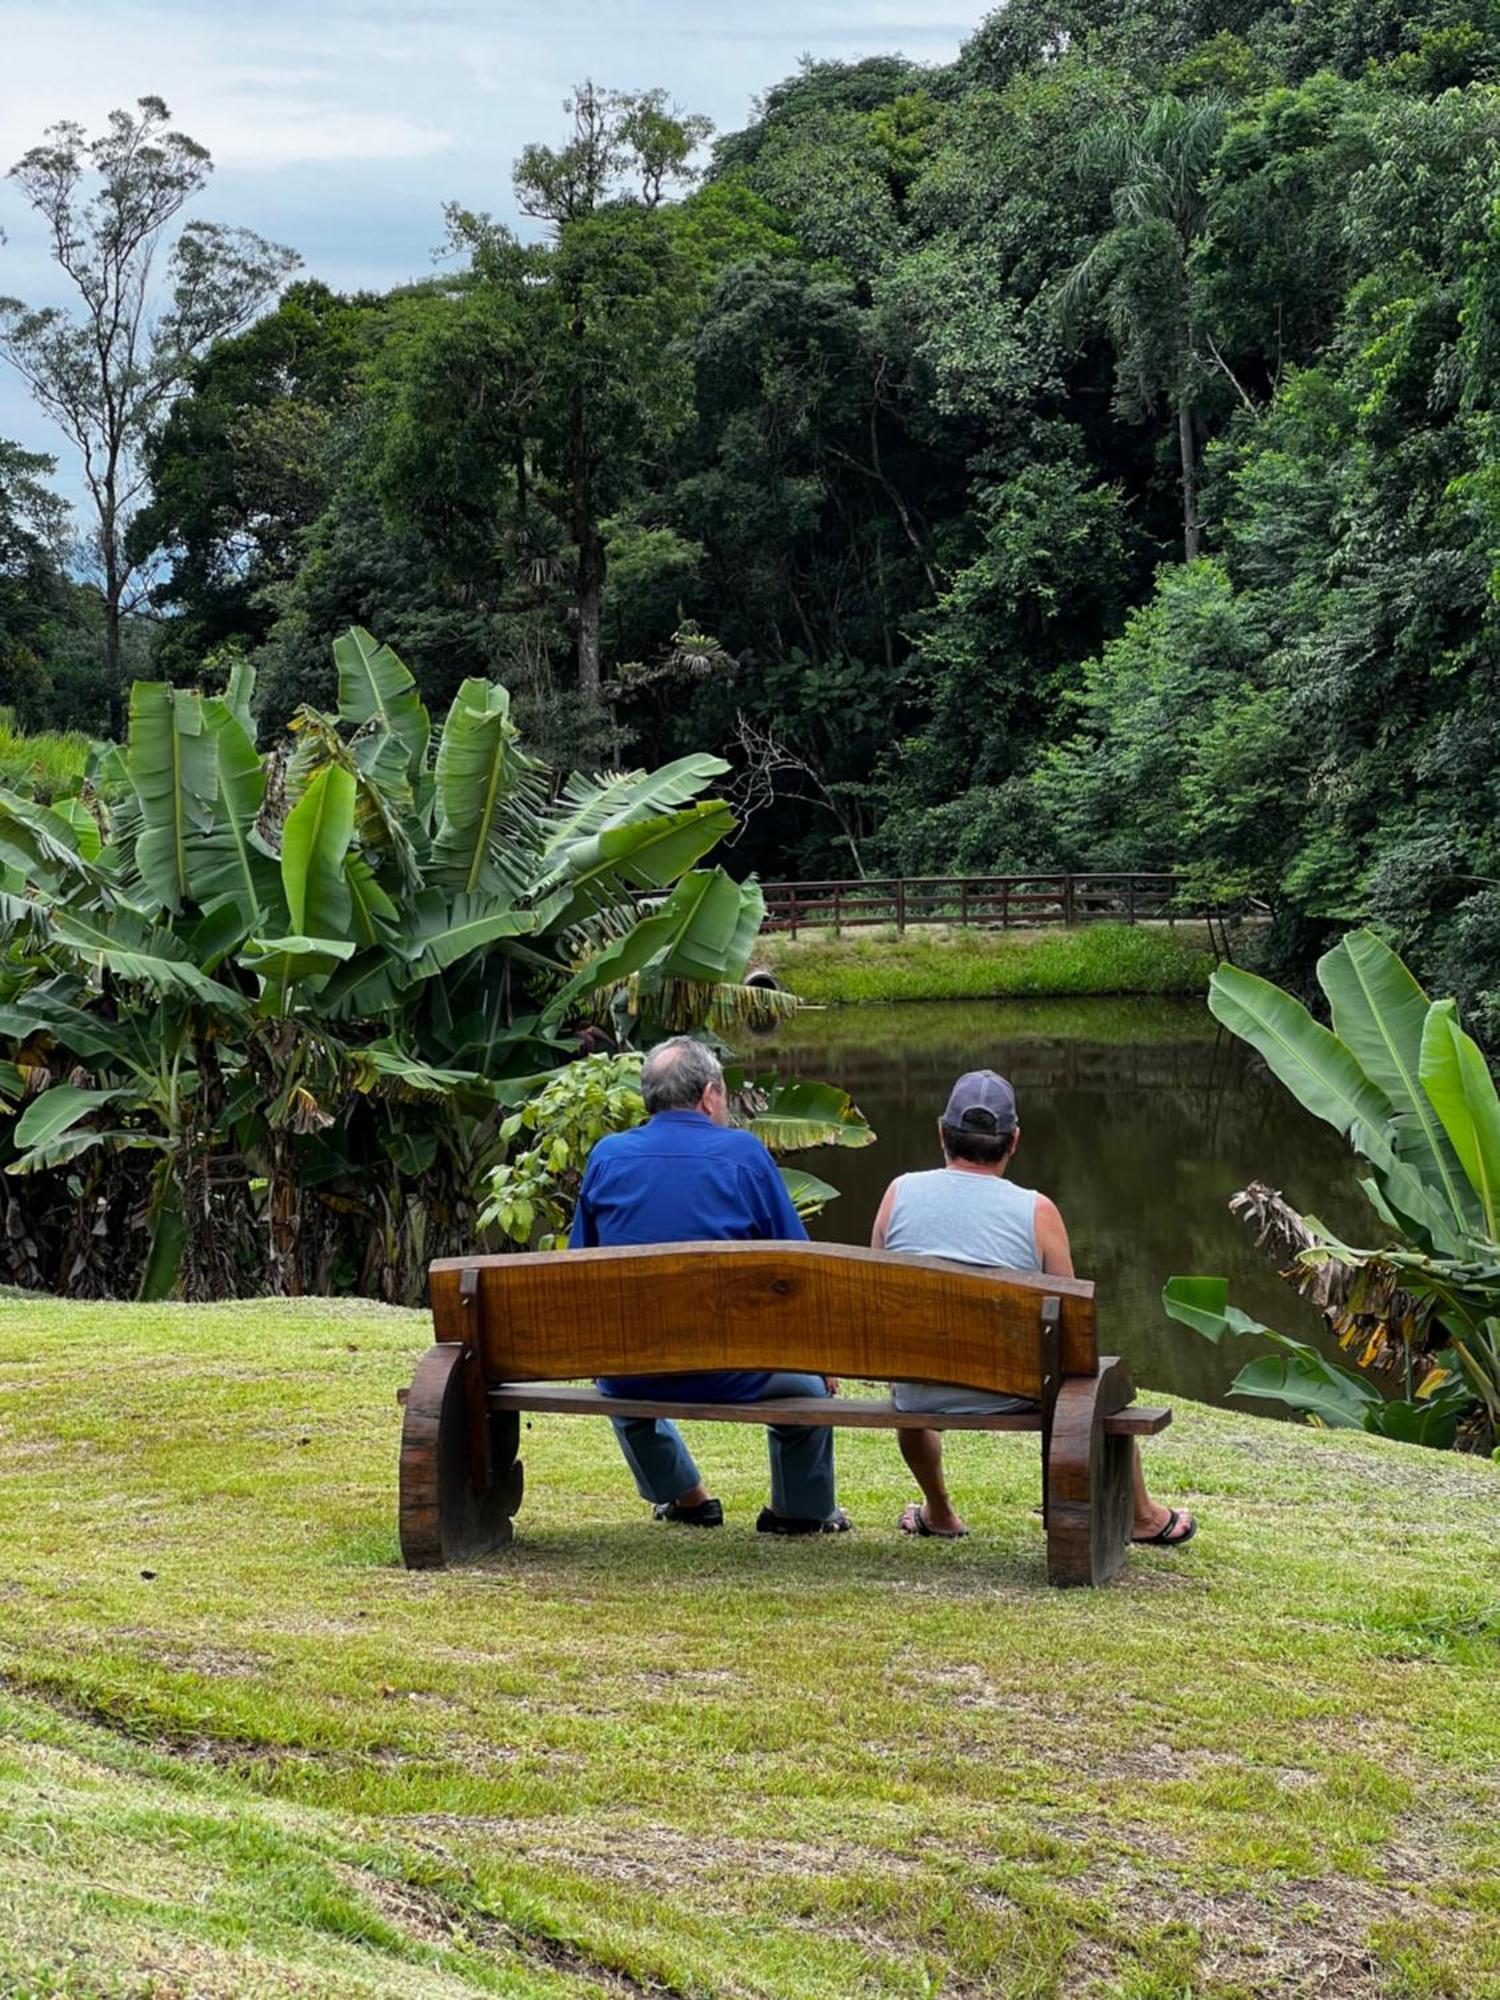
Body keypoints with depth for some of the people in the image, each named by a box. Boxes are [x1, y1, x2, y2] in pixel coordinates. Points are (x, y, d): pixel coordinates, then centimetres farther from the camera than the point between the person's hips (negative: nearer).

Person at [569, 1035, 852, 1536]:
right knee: (808, 1382, 28)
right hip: (727, 1374, -2)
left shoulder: (606, 1156, 2)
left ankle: (685, 1497, 50)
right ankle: (800, 1510, 40)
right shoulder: (744, 1153, -4)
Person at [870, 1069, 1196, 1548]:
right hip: (1012, 1393, -2)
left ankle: (939, 1514, 49)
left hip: (921, 1396, 2)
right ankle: (1143, 1518, 41)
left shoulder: (900, 1192, -1)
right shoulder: (1037, 1212, -6)